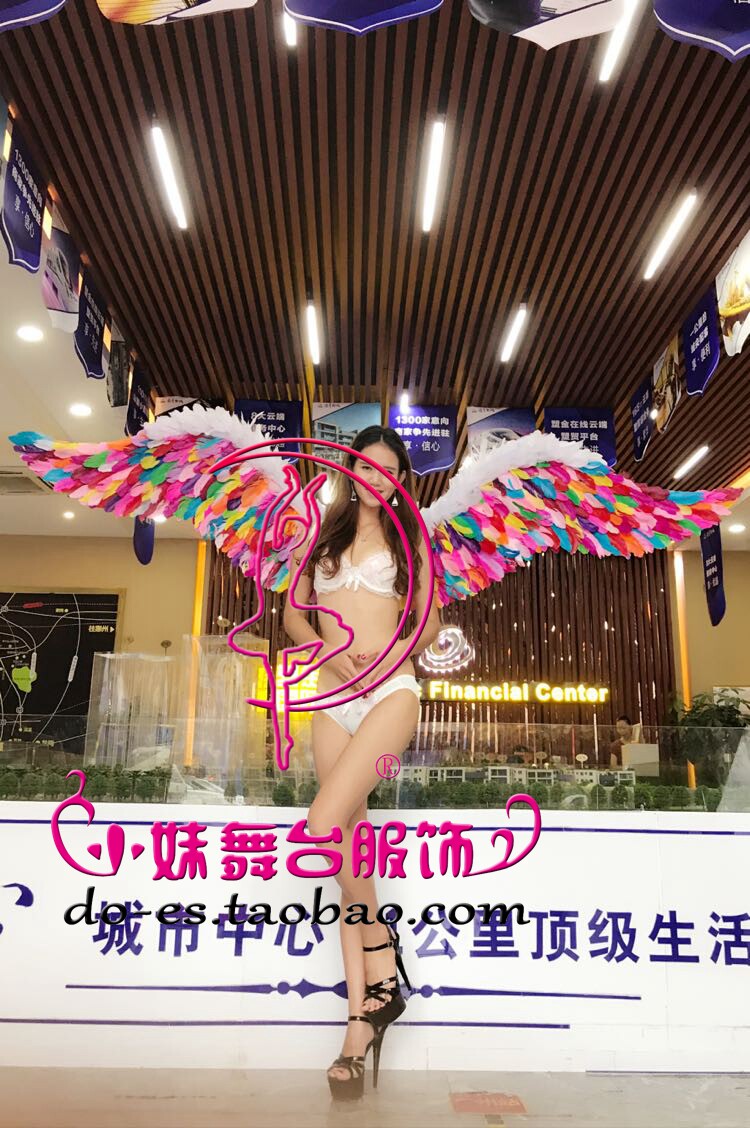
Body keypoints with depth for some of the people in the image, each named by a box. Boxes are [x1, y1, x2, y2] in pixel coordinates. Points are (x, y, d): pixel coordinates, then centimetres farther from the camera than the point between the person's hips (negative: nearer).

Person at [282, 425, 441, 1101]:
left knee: (325, 826, -22)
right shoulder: (323, 536, 15)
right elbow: (293, 612, 13)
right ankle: (361, 1020, 9)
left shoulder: (409, 539, 9)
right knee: (348, 845, 1)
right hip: (334, 701, 4)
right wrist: (328, 649, -6)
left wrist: (388, 651, -10)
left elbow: (430, 623, 9)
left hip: (390, 692, -3)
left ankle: (380, 948, 3)